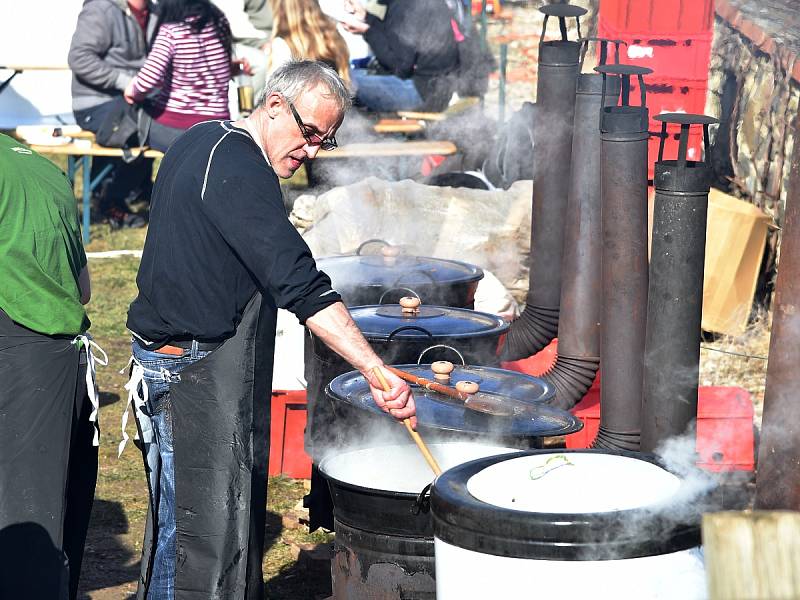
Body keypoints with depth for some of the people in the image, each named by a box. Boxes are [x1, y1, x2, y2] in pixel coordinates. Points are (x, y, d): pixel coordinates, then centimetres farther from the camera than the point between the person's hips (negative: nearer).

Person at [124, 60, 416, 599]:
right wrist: (376, 371, -35)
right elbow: (301, 284, -30)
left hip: (164, 350, 10)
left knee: (177, 512, 19)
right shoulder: (240, 169, -21)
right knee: (205, 529, -6)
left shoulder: (200, 142, 11)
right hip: (201, 370, -10)